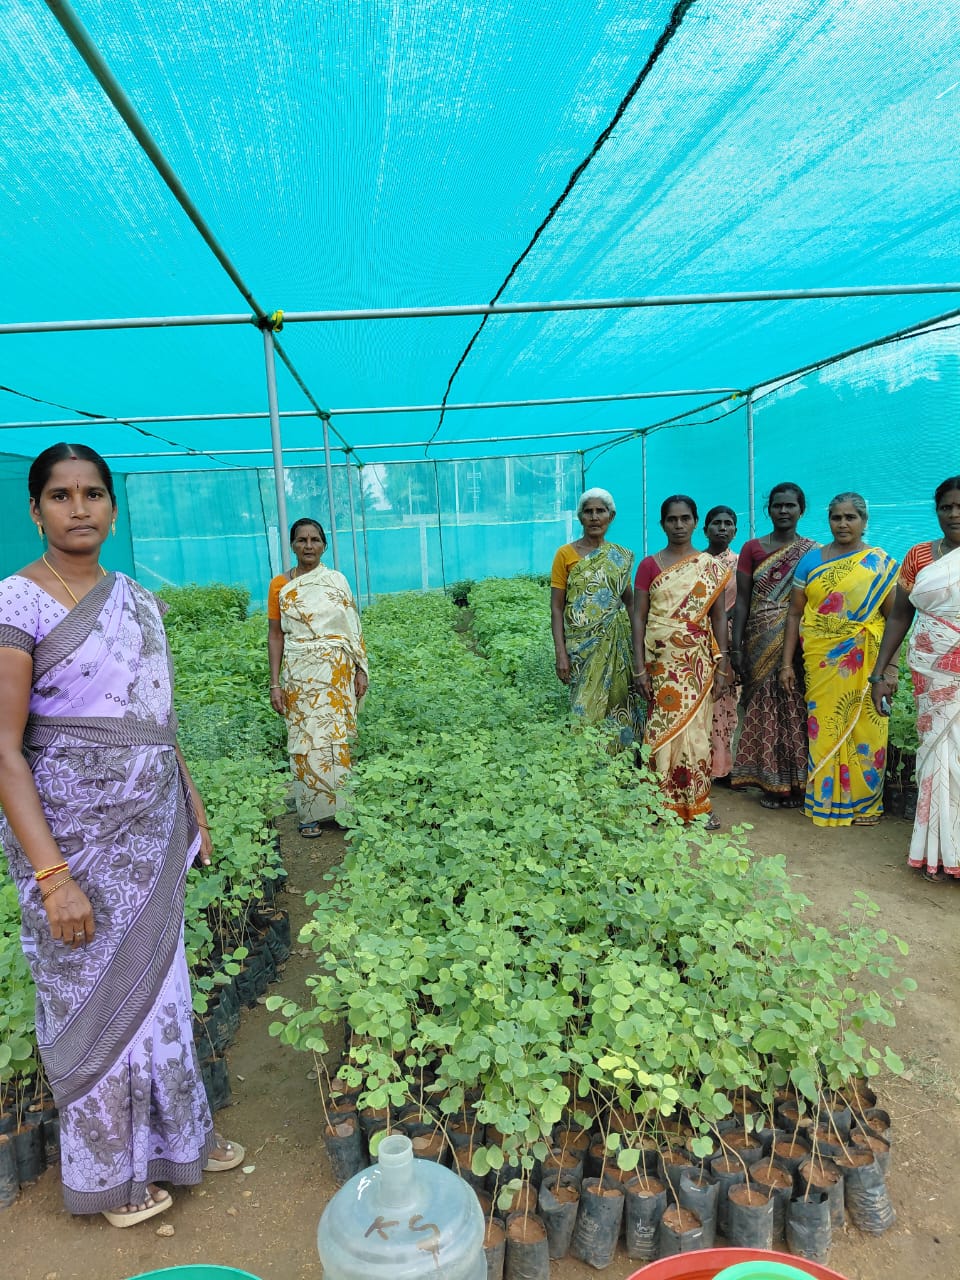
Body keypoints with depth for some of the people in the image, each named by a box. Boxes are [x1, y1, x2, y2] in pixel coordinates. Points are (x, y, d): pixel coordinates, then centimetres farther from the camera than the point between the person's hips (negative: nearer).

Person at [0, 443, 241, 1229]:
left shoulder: (140, 601, 5)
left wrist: (193, 811, 13)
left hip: (150, 831, 6)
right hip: (74, 838, -5)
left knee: (158, 983, 20)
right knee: (93, 1003, 12)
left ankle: (176, 1135, 43)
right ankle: (110, 1173, 38)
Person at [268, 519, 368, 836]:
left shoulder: (337, 581, 5)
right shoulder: (280, 585, 2)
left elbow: (353, 629, 7)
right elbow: (275, 635, 1)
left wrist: (361, 669, 1)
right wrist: (275, 684, -4)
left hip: (338, 673, 1)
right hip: (300, 675, -1)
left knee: (337, 738, 6)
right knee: (306, 741, 3)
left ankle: (341, 804, 21)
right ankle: (311, 813, 16)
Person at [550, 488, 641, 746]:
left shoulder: (621, 556, 8)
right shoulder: (566, 554, -2)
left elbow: (629, 601, 16)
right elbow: (556, 608, -4)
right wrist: (561, 654, -11)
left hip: (617, 644, 3)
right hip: (582, 645, -3)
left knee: (618, 704, 6)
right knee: (586, 709, 0)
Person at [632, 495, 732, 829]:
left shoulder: (712, 566, 6)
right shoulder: (649, 565, 2)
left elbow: (719, 617, 7)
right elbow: (639, 618, -1)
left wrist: (722, 665, 0)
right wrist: (640, 669, -7)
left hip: (698, 660, 1)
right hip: (662, 660, -1)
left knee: (695, 729, 3)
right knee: (665, 728, 1)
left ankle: (697, 803, 15)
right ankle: (666, 802, 13)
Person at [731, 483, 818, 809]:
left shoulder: (813, 551, 6)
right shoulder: (752, 548, 5)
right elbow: (742, 599, 2)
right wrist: (736, 647, -3)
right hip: (762, 644, 0)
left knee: (797, 709, 1)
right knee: (765, 708, 2)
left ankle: (797, 782, 15)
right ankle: (771, 782, 14)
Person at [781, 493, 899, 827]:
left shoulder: (881, 563, 3)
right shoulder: (811, 560, 5)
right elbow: (794, 613, 5)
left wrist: (890, 664, -8)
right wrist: (786, 663, 1)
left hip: (864, 663, -1)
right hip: (820, 661, 1)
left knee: (864, 730, 4)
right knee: (823, 727, 5)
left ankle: (864, 802, 21)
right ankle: (824, 799, 19)